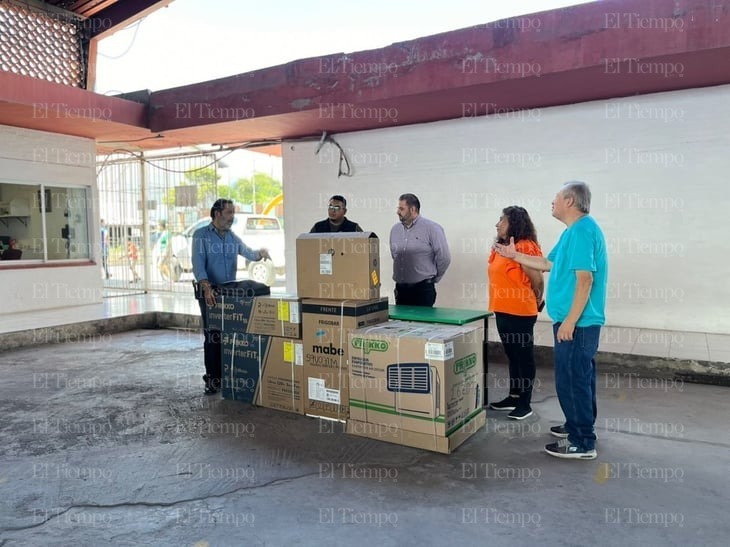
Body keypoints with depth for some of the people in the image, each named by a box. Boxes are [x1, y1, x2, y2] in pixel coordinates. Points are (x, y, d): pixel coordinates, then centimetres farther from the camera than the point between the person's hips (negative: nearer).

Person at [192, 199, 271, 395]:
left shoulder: (233, 237, 12)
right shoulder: (201, 235, -5)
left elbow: (249, 254, 16)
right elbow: (198, 265, -15)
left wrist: (260, 253, -9)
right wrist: (207, 287, -30)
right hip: (209, 293, -5)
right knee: (212, 336, -4)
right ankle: (212, 378, 4)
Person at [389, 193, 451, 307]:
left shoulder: (431, 228, -8)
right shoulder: (395, 229, 10)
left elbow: (444, 258, -6)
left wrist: (432, 278, 3)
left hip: (423, 289, -5)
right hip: (400, 288, 5)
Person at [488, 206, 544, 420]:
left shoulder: (525, 247, -16)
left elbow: (537, 280, -12)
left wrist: (535, 301, 3)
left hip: (521, 313, -9)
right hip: (503, 311, 9)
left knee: (524, 357, 3)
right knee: (512, 356, 18)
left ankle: (525, 403, 13)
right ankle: (514, 397, 30)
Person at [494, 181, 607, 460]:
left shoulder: (582, 231, -19)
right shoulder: (574, 230, 15)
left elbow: (585, 279, -24)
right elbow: (548, 263, 24)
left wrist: (570, 321, -24)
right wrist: (514, 255, 22)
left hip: (577, 323, -11)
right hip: (578, 321, 11)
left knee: (571, 380, -2)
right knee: (579, 378, 20)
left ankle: (582, 443, 9)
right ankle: (579, 426, 34)